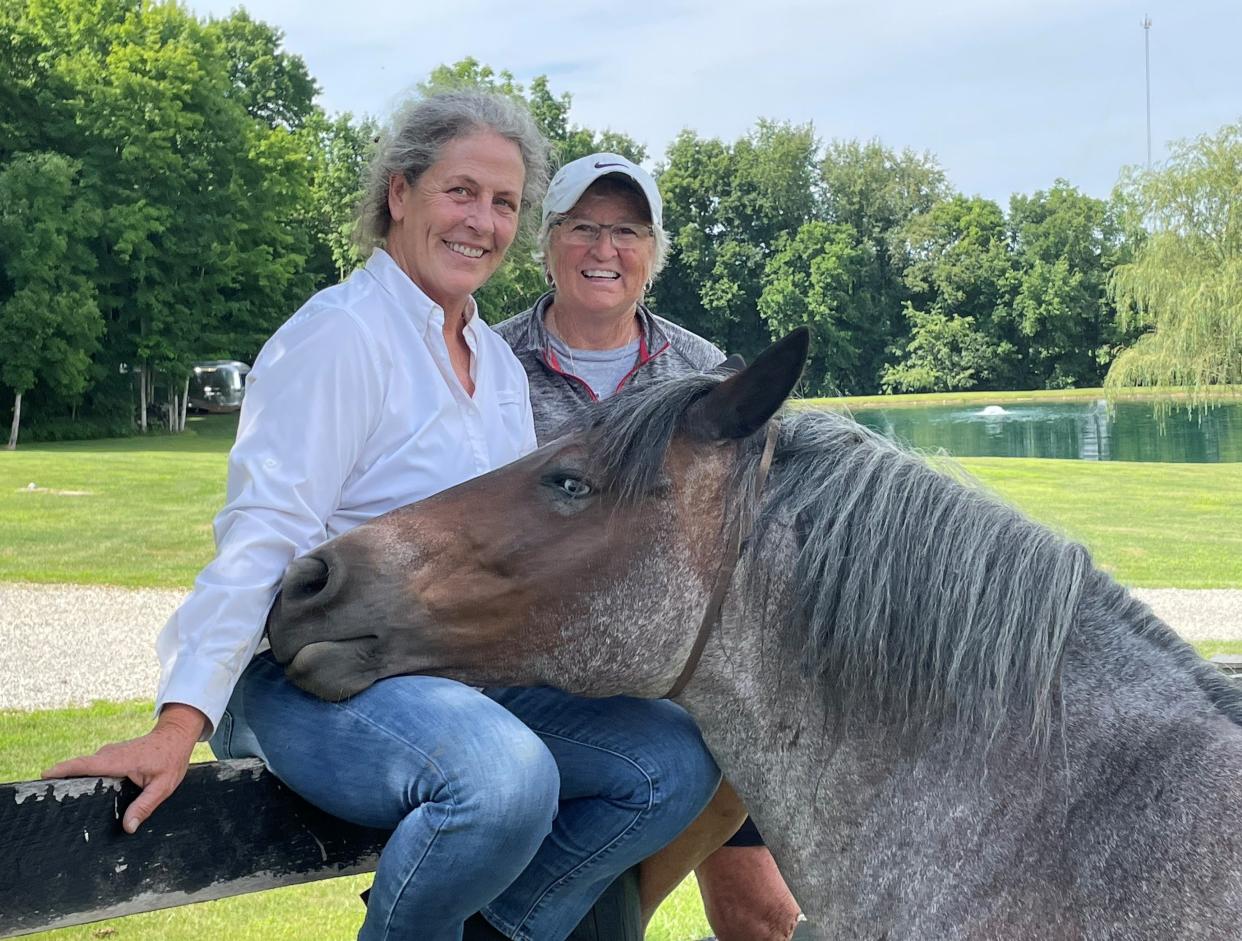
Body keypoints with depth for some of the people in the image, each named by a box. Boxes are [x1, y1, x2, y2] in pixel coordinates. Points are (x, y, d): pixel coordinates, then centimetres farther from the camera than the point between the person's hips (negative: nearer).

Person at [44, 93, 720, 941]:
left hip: (467, 671, 8)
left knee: (679, 758, -6)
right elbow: (264, 536, -18)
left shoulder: (500, 362, 14)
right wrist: (180, 724, -25)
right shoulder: (342, 332, -11)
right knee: (505, 777, -35)